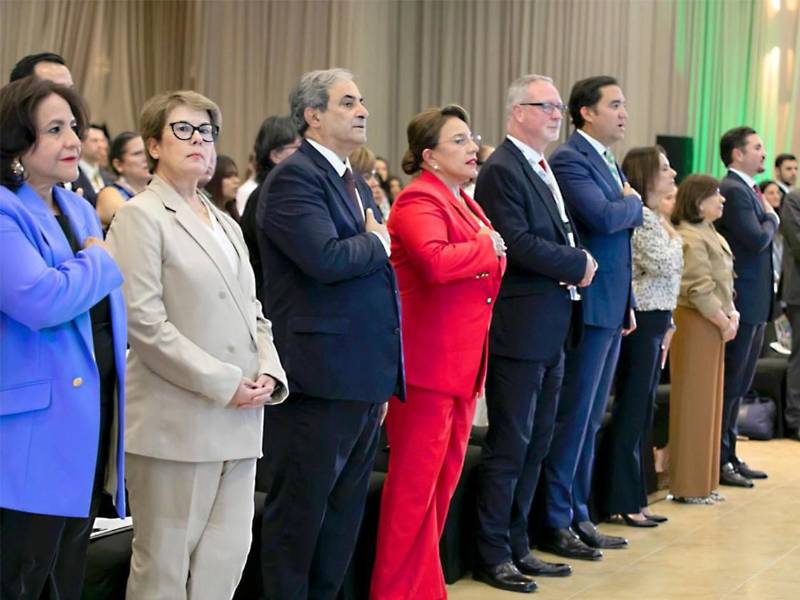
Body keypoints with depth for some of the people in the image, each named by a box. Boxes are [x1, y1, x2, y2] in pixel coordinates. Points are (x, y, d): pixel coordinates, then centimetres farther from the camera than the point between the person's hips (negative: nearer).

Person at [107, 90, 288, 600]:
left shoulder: (225, 224, 19)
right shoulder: (141, 217, -5)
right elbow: (145, 323, -14)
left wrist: (269, 372, 0)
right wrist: (223, 383, -15)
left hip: (239, 419, 7)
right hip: (177, 419, -7)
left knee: (227, 557, 6)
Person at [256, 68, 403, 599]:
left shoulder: (357, 183, 17)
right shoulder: (294, 178, -11)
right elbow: (326, 259, -27)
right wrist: (379, 242, -7)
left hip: (364, 380, 9)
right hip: (317, 378, -9)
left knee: (345, 515, 15)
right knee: (298, 516, 0)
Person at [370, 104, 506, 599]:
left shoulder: (464, 202, 16)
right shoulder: (419, 201, -13)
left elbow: (486, 271, 25)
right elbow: (436, 262, -30)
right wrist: (487, 247, -15)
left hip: (463, 364, 9)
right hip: (427, 363, -9)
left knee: (445, 478, 14)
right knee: (415, 483, -4)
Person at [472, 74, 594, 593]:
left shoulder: (546, 171, 17)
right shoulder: (502, 170, -12)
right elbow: (518, 242, -21)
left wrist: (577, 265, -2)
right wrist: (578, 265, -12)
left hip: (552, 330, 9)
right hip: (520, 329, -9)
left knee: (536, 443, 14)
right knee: (510, 444, -2)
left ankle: (518, 546, 23)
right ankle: (493, 555, 7)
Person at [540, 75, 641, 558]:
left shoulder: (611, 163, 16)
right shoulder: (570, 160, -13)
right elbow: (602, 217, -27)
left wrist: (628, 302, 16)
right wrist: (634, 202, -6)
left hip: (611, 307, 9)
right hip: (587, 307, -9)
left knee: (591, 419, 14)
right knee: (573, 419, -3)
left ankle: (578, 516, 22)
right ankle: (555, 523, 4)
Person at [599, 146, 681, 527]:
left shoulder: (653, 217, 17)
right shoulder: (640, 217, -13)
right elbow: (665, 264, -20)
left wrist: (667, 325, 19)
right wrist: (670, 231, -3)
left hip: (654, 322, 10)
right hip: (641, 322, -10)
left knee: (642, 413, 11)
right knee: (631, 411, -5)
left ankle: (633, 498, 16)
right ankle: (620, 501, 1)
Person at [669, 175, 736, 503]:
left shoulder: (709, 235, 15)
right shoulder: (690, 239, -15)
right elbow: (700, 290, -20)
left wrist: (732, 314, 2)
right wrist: (725, 324, -12)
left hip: (713, 325, 10)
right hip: (695, 325, -10)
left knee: (709, 403, 13)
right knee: (693, 404, -4)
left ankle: (702, 481, 20)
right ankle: (687, 485, 3)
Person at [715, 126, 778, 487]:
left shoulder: (747, 190, 16)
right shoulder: (733, 190, -16)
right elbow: (756, 240, -23)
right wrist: (772, 218, -6)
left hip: (754, 302, 10)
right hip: (740, 302, -10)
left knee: (739, 385, 15)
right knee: (729, 385, -4)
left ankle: (729, 457, 23)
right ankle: (718, 462, 1)